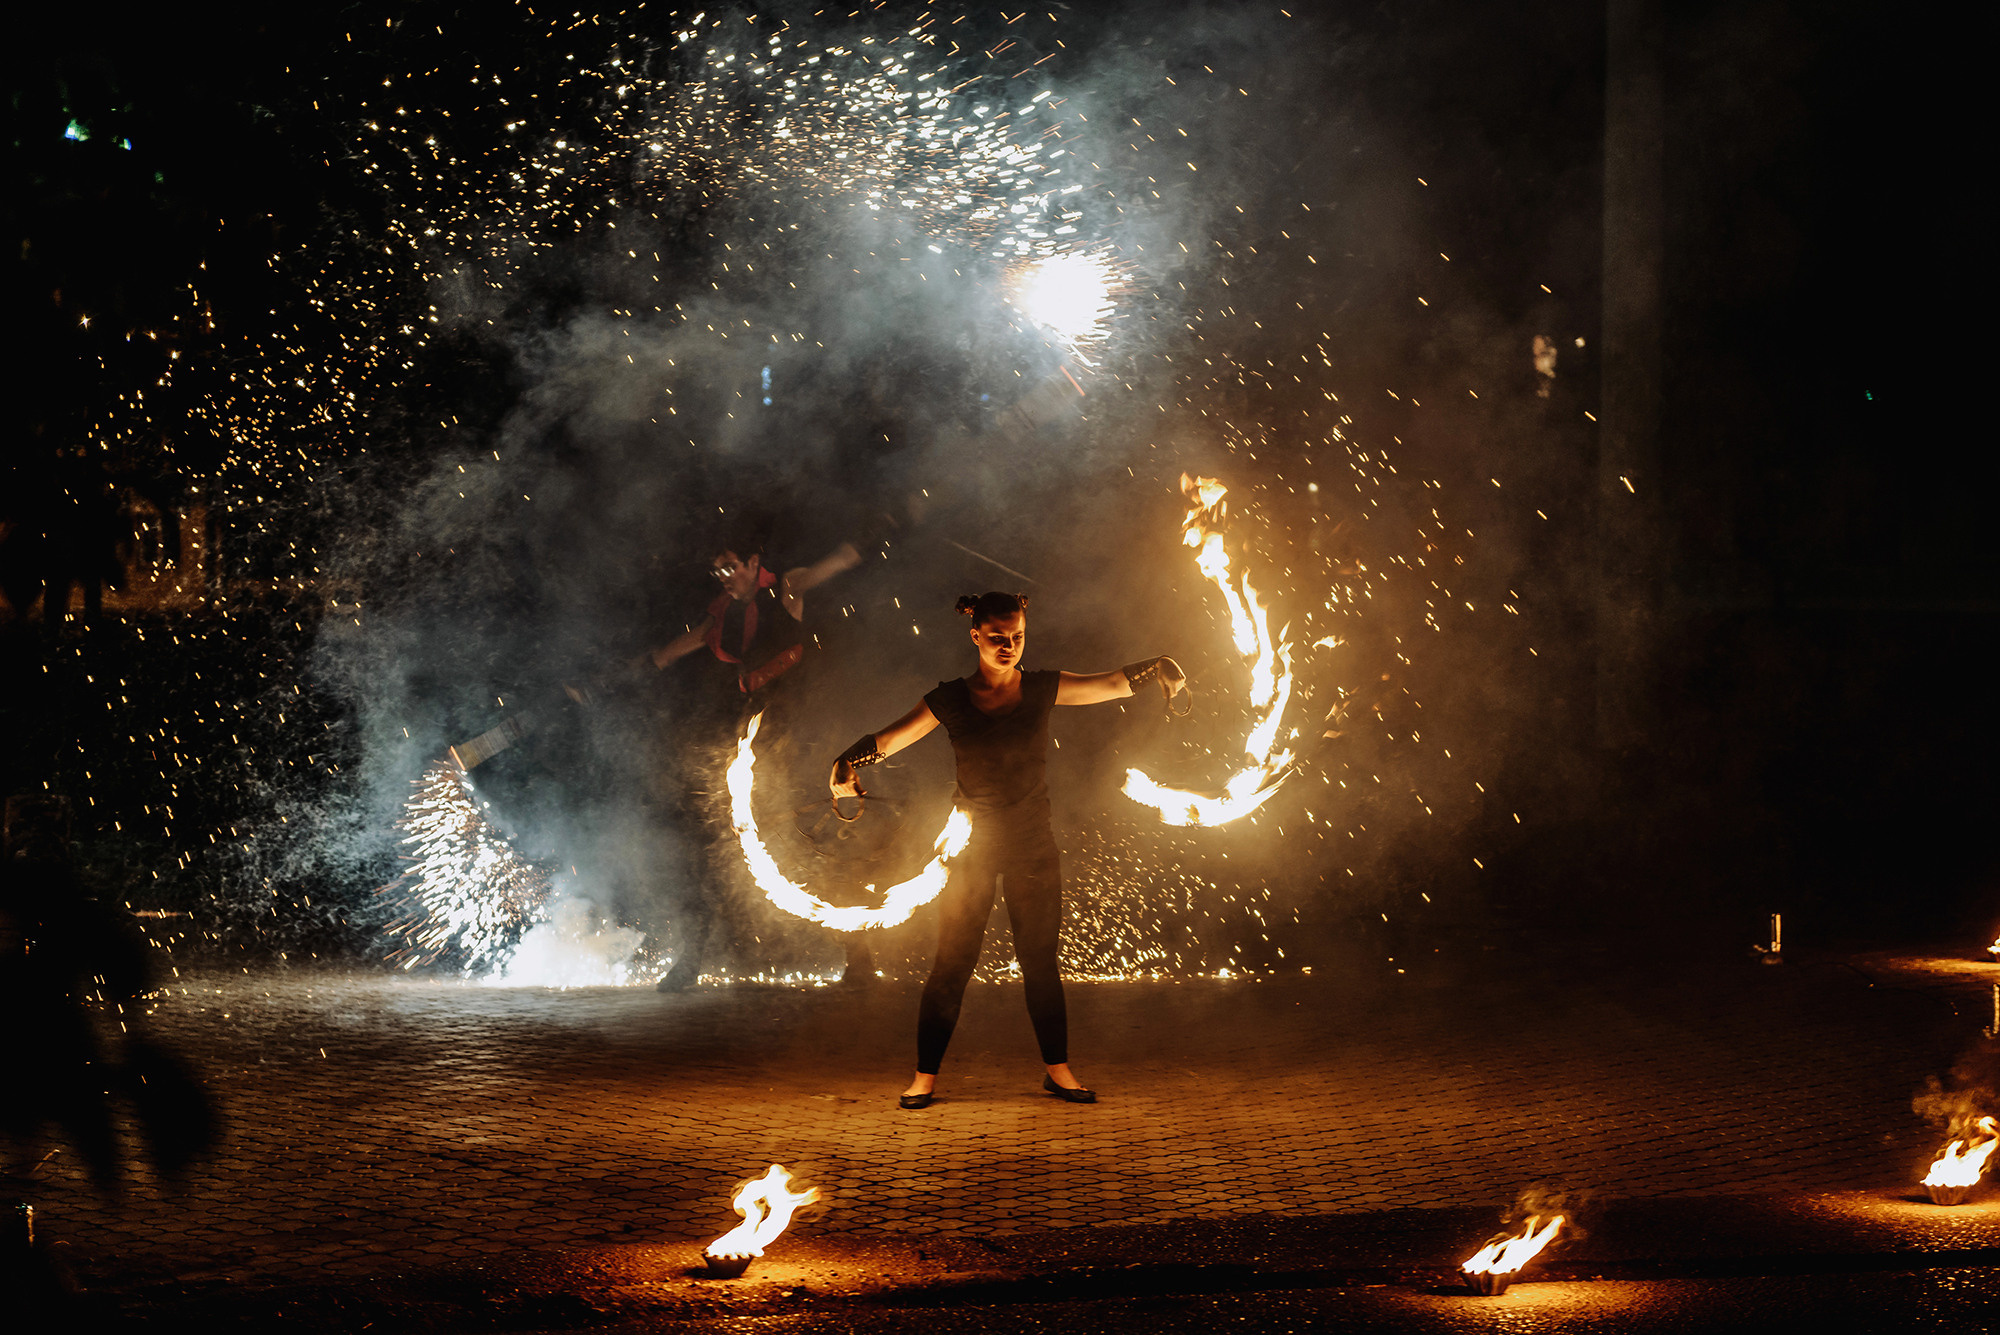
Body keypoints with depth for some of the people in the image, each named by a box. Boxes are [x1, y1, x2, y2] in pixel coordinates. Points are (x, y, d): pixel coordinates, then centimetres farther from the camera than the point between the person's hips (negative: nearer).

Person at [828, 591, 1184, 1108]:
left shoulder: (1042, 690, 2)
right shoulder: (950, 700, -2)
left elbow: (1112, 683, -2)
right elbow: (890, 739, -7)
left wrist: (1156, 670, -20)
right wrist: (847, 765, -26)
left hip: (1033, 843, 1)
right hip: (971, 845, -1)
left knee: (1040, 959, 7)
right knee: (952, 962, -2)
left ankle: (1058, 1070, 17)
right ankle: (925, 1076, 6)